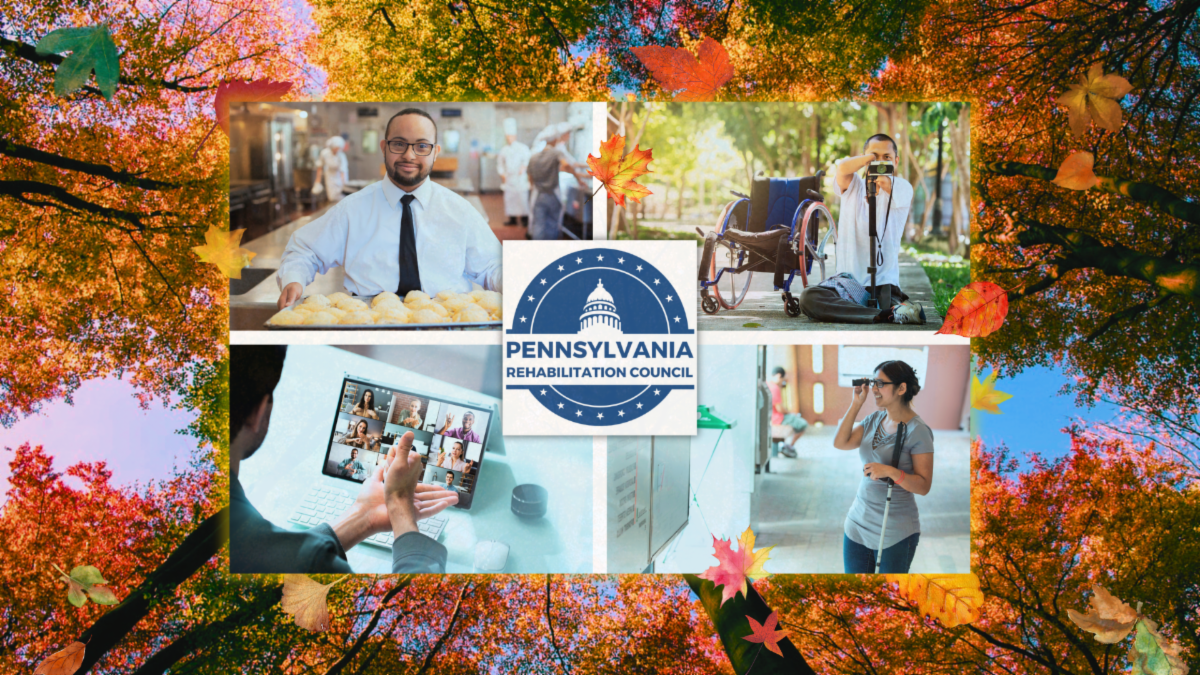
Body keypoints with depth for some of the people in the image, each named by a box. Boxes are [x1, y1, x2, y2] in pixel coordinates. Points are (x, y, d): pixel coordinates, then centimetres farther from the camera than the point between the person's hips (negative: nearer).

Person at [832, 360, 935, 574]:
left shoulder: (918, 431, -13)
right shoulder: (875, 419, 6)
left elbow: (923, 486, -14)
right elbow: (840, 443, -2)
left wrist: (891, 472, -30)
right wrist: (856, 403, -4)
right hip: (858, 523, 6)